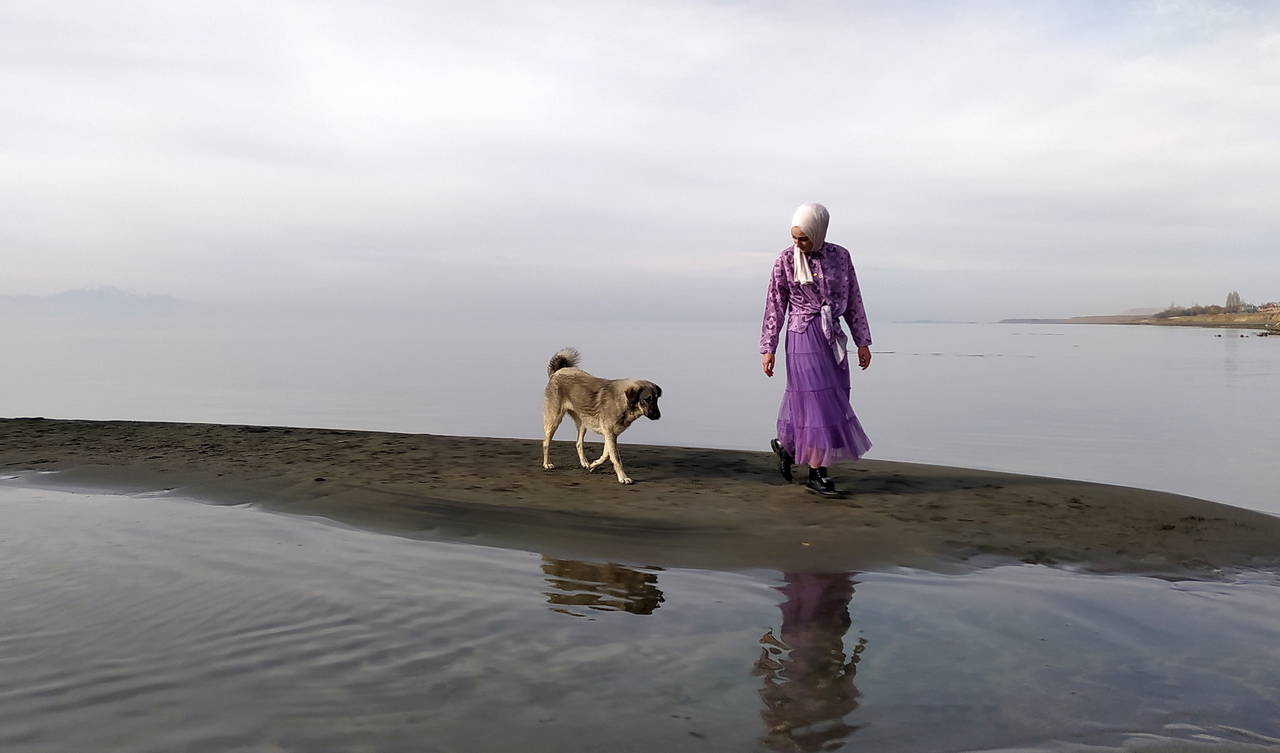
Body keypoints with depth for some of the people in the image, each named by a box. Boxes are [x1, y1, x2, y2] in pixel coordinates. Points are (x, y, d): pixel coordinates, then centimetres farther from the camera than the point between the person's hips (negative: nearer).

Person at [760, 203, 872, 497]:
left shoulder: (840, 257, 4)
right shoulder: (786, 260, -4)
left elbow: (853, 301, 9)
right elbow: (775, 305, -1)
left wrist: (862, 342, 8)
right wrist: (768, 348, -4)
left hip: (833, 337, 4)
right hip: (803, 336, -4)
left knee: (833, 403, 7)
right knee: (816, 403, -6)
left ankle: (785, 444, 29)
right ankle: (817, 474, 2)